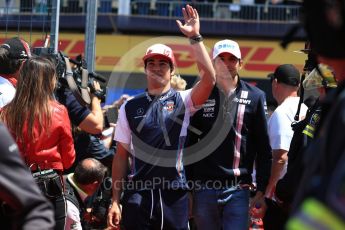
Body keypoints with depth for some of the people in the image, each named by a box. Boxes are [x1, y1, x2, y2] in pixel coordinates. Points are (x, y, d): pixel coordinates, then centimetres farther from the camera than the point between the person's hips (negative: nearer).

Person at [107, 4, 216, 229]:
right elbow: (122, 156, 9)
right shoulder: (130, 107, 9)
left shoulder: (183, 101, 5)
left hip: (174, 195, 0)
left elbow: (209, 79, -14)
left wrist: (195, 37, -15)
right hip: (138, 195, 0)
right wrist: (115, 201, 4)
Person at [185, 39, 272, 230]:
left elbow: (263, 148, 6)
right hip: (204, 188, 1)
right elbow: (188, 144, 7)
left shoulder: (254, 97, 5)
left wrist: (262, 189, 0)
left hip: (238, 189, -1)